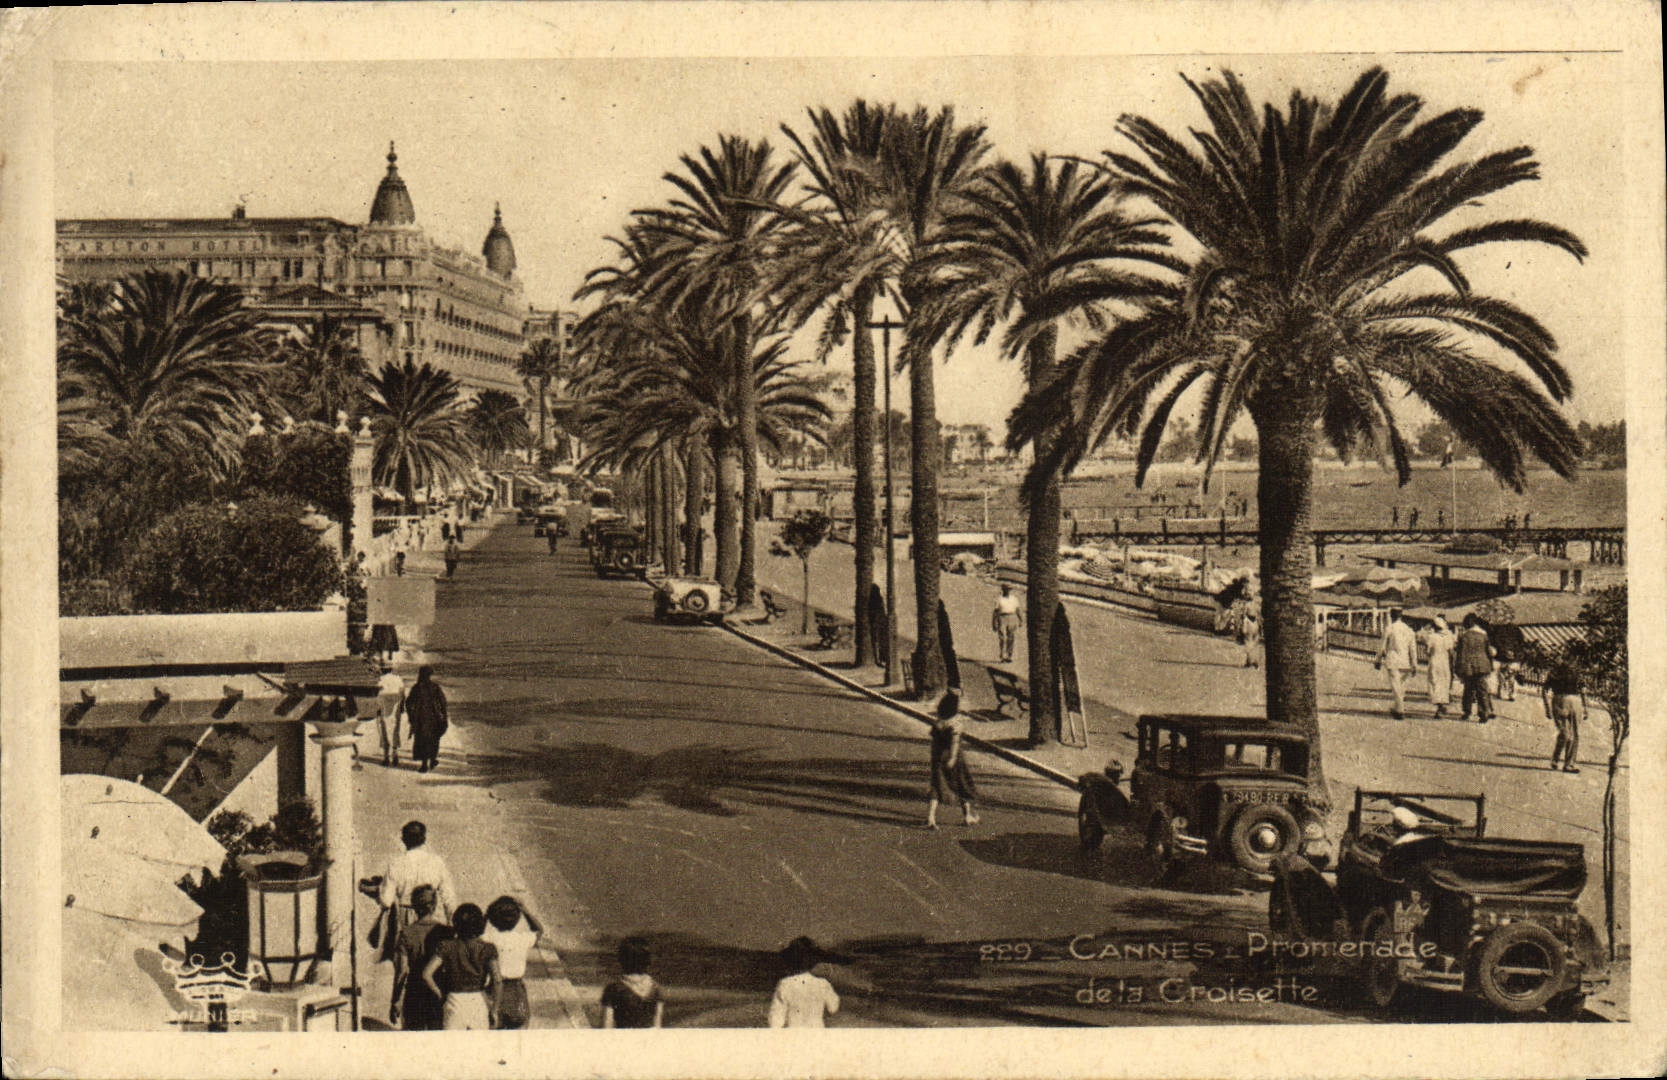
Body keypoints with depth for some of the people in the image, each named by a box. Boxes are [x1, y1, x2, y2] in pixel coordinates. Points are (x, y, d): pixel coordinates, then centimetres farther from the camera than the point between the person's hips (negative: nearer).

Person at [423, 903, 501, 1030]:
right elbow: (497, 980, -14)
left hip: (454, 1000, -1)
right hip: (479, 1001, 1)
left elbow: (426, 974, -12)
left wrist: (440, 995, 2)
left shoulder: (446, 947, -4)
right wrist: (494, 1010, -6)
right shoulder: (487, 949, -5)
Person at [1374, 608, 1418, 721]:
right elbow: (1413, 649, 6)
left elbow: (1382, 647, -1)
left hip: (1393, 662, -5)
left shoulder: (1389, 629, -5)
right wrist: (1414, 665, 10)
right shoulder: (1408, 629, 7)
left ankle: (1400, 711, -10)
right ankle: (1398, 708, 22)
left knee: (1396, 686, -4)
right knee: (1402, 686, 17)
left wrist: (1379, 661, 11)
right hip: (1405, 663, 5)